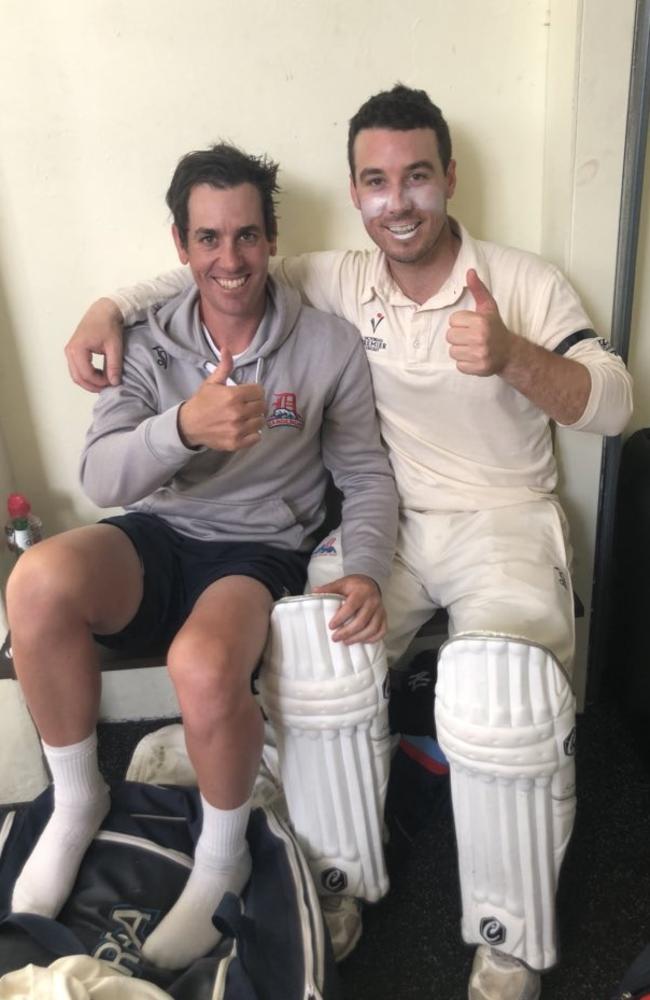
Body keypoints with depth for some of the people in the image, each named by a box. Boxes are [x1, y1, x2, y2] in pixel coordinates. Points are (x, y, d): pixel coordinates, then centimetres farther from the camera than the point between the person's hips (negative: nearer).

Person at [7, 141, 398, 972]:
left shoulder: (330, 347, -2)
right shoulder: (149, 342, 2)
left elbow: (367, 477, 1)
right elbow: (100, 478, -10)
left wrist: (366, 571, -18)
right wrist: (185, 426, -31)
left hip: (260, 552, -2)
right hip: (156, 538, 3)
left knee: (204, 666, -35)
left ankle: (222, 860, 0)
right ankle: (77, 801, -1)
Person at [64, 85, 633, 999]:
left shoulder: (525, 282, -2)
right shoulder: (343, 280, 6)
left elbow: (614, 405, -8)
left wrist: (513, 357, -27)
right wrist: (112, 306, 0)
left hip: (505, 521, -2)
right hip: (389, 521, 3)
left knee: (503, 701, -32)